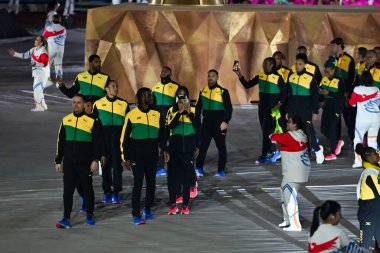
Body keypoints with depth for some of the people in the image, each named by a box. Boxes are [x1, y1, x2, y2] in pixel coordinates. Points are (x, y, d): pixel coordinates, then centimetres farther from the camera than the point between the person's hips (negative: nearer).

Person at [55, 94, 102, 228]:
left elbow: (97, 142, -3)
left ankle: (90, 215, 22)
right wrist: (58, 161, 11)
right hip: (69, 162, 3)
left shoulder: (92, 121, -3)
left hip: (85, 162, -3)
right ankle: (66, 219, -2)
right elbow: (60, 142, 14)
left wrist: (95, 160, -11)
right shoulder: (66, 120, 9)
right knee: (68, 190, -1)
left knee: (87, 188, 8)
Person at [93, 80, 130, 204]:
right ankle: (107, 192, 10)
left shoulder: (123, 104, 7)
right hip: (104, 140, 1)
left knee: (117, 165, -4)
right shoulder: (98, 104, 6)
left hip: (118, 139, -1)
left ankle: (116, 193, -2)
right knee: (105, 166, 4)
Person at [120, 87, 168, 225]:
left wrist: (164, 150, 6)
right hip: (137, 156, -4)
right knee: (138, 184, -6)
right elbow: (124, 138, -1)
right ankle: (136, 214, -1)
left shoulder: (156, 114, 6)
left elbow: (161, 134, 17)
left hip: (152, 156, 4)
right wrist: (126, 157, -4)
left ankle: (148, 209, 28)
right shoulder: (132, 115, -6)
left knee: (151, 183, 9)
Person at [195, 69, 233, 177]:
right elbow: (198, 107, 16)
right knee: (202, 146, -3)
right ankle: (199, 169, -2)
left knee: (221, 146, 6)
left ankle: (221, 170, 13)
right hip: (206, 123, 3)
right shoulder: (203, 91, 8)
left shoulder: (223, 92, -6)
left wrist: (225, 122, -15)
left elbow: (229, 108, -7)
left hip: (219, 123, -3)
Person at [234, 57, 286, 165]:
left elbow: (284, 92, -5)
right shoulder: (260, 76, 7)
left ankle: (263, 156, -4)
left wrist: (279, 104, -14)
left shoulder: (278, 77, -9)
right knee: (265, 131, 10)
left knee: (267, 131, -7)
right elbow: (247, 85, 7)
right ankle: (273, 152, 20)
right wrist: (240, 76, -5)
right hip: (262, 107, 6)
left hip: (272, 108, -6)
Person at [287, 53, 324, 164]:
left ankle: (317, 149, 18)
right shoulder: (291, 77, 8)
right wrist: (288, 111, 15)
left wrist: (315, 112, -4)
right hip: (293, 112, 5)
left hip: (306, 111, -5)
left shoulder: (310, 78, -7)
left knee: (308, 131, -6)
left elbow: (315, 96, -3)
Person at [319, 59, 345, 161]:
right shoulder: (324, 80, 6)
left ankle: (333, 153, 2)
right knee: (323, 129, 5)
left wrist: (329, 93, -25)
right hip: (327, 107, 7)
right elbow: (320, 89, 15)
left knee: (332, 129, -7)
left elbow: (341, 95, -19)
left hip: (336, 108, -7)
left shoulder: (339, 81, -12)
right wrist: (321, 91, -9)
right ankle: (338, 142, 30)